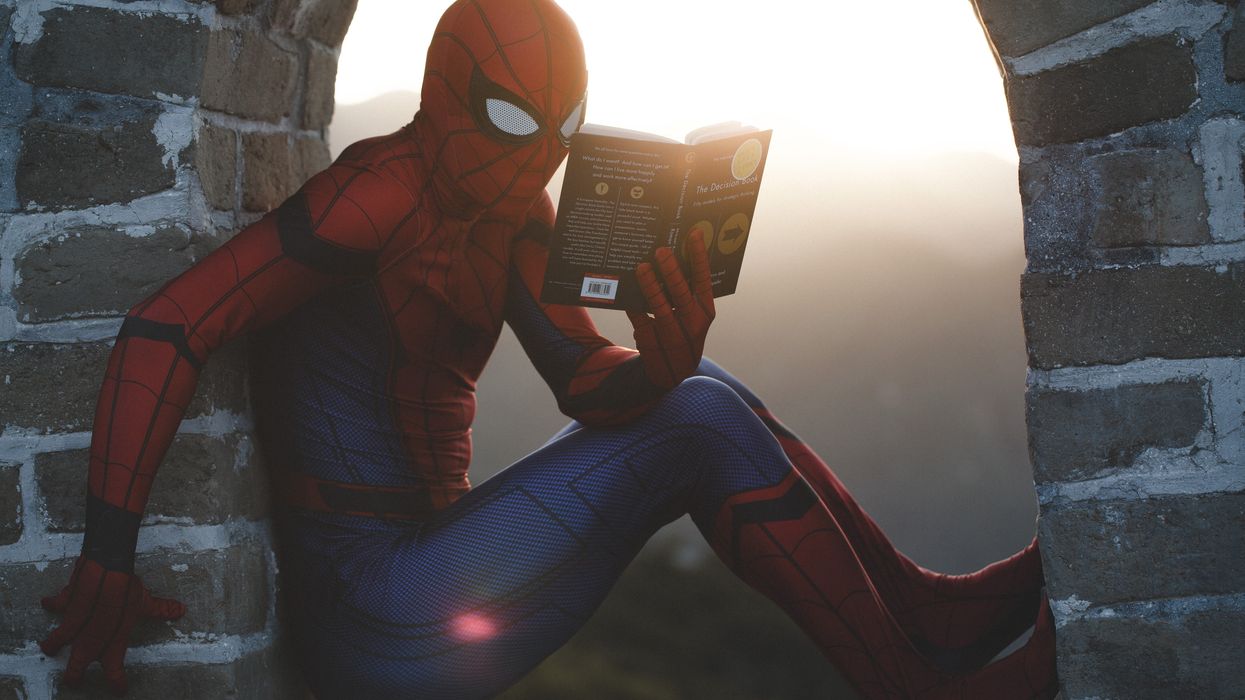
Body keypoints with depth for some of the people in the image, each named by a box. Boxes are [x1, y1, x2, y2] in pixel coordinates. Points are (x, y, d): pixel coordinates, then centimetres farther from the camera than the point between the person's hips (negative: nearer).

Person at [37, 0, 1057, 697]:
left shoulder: (512, 214, 10)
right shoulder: (386, 193, -17)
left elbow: (582, 379, 0)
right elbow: (167, 326, -22)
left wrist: (660, 366, -25)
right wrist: (108, 559, -27)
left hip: (424, 558, 9)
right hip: (372, 611, -9)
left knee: (700, 393, 5)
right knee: (702, 420, -14)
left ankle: (924, 609, 7)